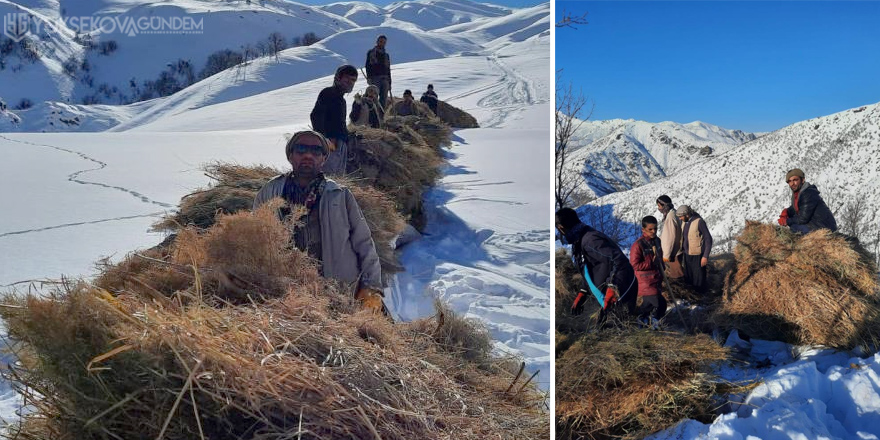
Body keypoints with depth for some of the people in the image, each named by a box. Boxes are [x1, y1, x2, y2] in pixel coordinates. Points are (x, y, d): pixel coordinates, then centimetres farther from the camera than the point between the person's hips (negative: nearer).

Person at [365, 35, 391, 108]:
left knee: (384, 99, -3)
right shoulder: (371, 52, 9)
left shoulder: (386, 55, 22)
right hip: (375, 78, -4)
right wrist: (369, 77, -16)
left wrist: (389, 83, 16)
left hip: (385, 79, 4)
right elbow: (368, 66, -1)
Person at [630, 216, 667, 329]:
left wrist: (661, 277, 19)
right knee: (661, 304, -13)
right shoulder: (638, 245, -19)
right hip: (645, 282, -8)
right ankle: (654, 320, 12)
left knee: (649, 302, 21)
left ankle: (643, 318, 43)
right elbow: (635, 265, -19)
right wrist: (652, 263, -20)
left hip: (656, 280, 8)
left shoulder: (657, 241, 7)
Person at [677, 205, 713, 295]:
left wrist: (705, 256, -18)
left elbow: (708, 239, -16)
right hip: (687, 255, 7)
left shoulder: (699, 222, -19)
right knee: (688, 278, 17)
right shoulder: (684, 221, 2)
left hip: (697, 256, -7)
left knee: (699, 280, 3)